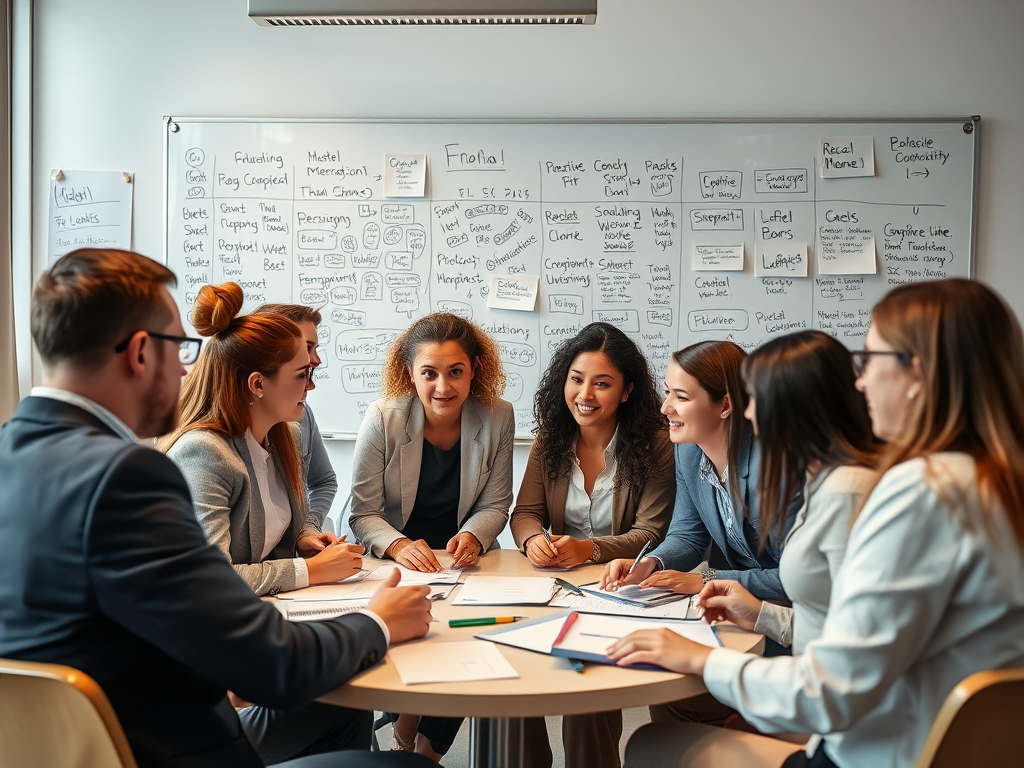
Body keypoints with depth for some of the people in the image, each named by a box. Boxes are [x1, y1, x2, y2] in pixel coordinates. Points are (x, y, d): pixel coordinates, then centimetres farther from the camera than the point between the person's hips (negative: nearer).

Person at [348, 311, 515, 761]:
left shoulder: (497, 417, -7)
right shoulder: (383, 420, -11)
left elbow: (495, 505, 1)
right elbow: (363, 514, -8)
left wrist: (472, 537, -21)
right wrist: (399, 546, -28)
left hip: (463, 560, 1)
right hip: (394, 562, -1)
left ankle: (429, 749, 4)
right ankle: (407, 722, 6)